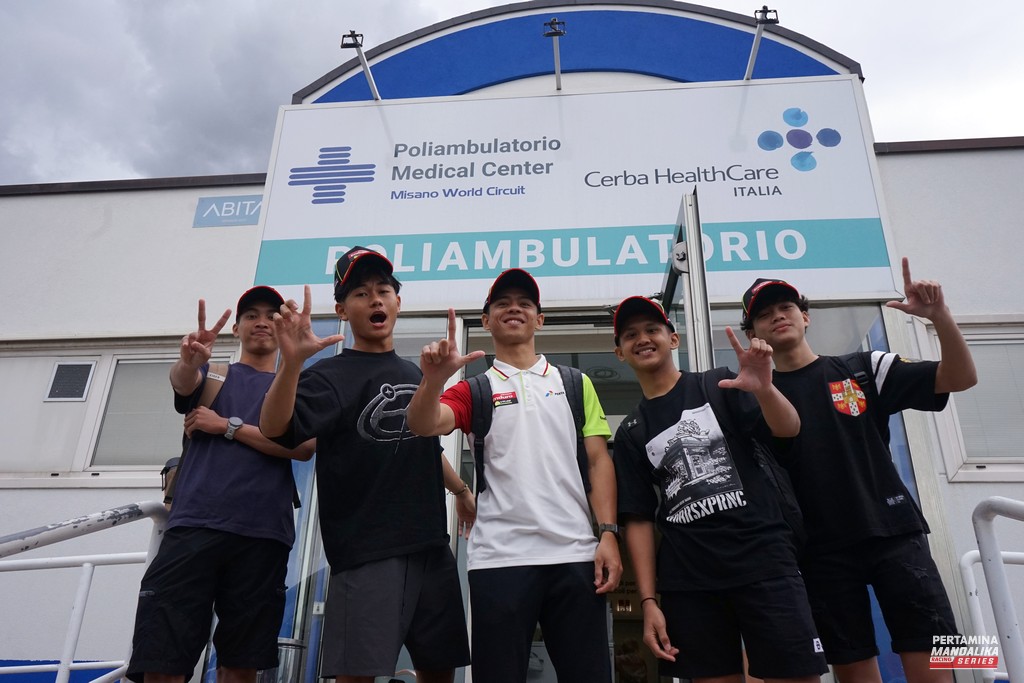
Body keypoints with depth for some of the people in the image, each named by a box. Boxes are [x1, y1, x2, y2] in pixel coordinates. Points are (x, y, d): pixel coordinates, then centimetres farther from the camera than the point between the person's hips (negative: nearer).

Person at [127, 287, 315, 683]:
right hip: (195, 524, 0)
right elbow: (183, 382, -9)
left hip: (263, 535, 0)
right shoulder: (212, 375, 15)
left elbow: (303, 447, -3)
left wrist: (229, 427, -5)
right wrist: (189, 361, -33)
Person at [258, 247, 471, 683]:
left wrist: (460, 490, 32)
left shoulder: (415, 375, 14)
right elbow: (274, 429, -22)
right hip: (366, 551, -6)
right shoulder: (330, 376, -4)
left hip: (432, 546, 6)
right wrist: (292, 362, -36)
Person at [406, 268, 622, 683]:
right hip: (499, 556, -1)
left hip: (575, 553, 1)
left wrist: (608, 534, -3)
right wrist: (434, 380, -29)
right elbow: (424, 426, -8)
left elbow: (598, 460, 9)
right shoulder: (474, 389, 10)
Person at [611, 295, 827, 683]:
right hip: (687, 582, 2)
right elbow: (638, 519, 7)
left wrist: (764, 389, -30)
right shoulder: (630, 434, 10)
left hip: (763, 560, -2)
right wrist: (648, 601, -1)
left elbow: (788, 430, -8)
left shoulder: (718, 387, 5)